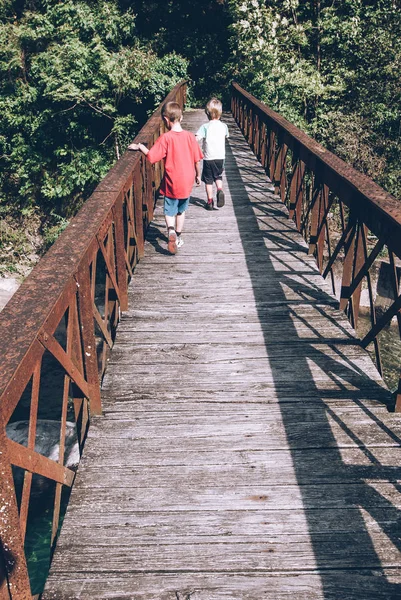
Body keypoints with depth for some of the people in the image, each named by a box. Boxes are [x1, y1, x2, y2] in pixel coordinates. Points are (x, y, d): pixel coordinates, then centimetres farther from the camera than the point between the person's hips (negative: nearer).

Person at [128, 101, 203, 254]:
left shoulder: (165, 138, -15)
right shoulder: (190, 136, -4)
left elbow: (151, 156, -18)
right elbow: (197, 160, 2)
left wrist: (140, 147, -2)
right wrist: (198, 175, 16)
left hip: (171, 184, -3)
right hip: (186, 183, 3)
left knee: (169, 212, 8)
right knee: (181, 211, 20)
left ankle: (171, 231, -19)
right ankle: (178, 237, 29)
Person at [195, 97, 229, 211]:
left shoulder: (205, 127, -11)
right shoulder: (224, 126, 1)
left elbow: (196, 138, -22)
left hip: (209, 158, -3)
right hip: (220, 157, 3)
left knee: (208, 180, 8)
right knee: (218, 177, 22)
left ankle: (210, 202, 10)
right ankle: (220, 190, -5)